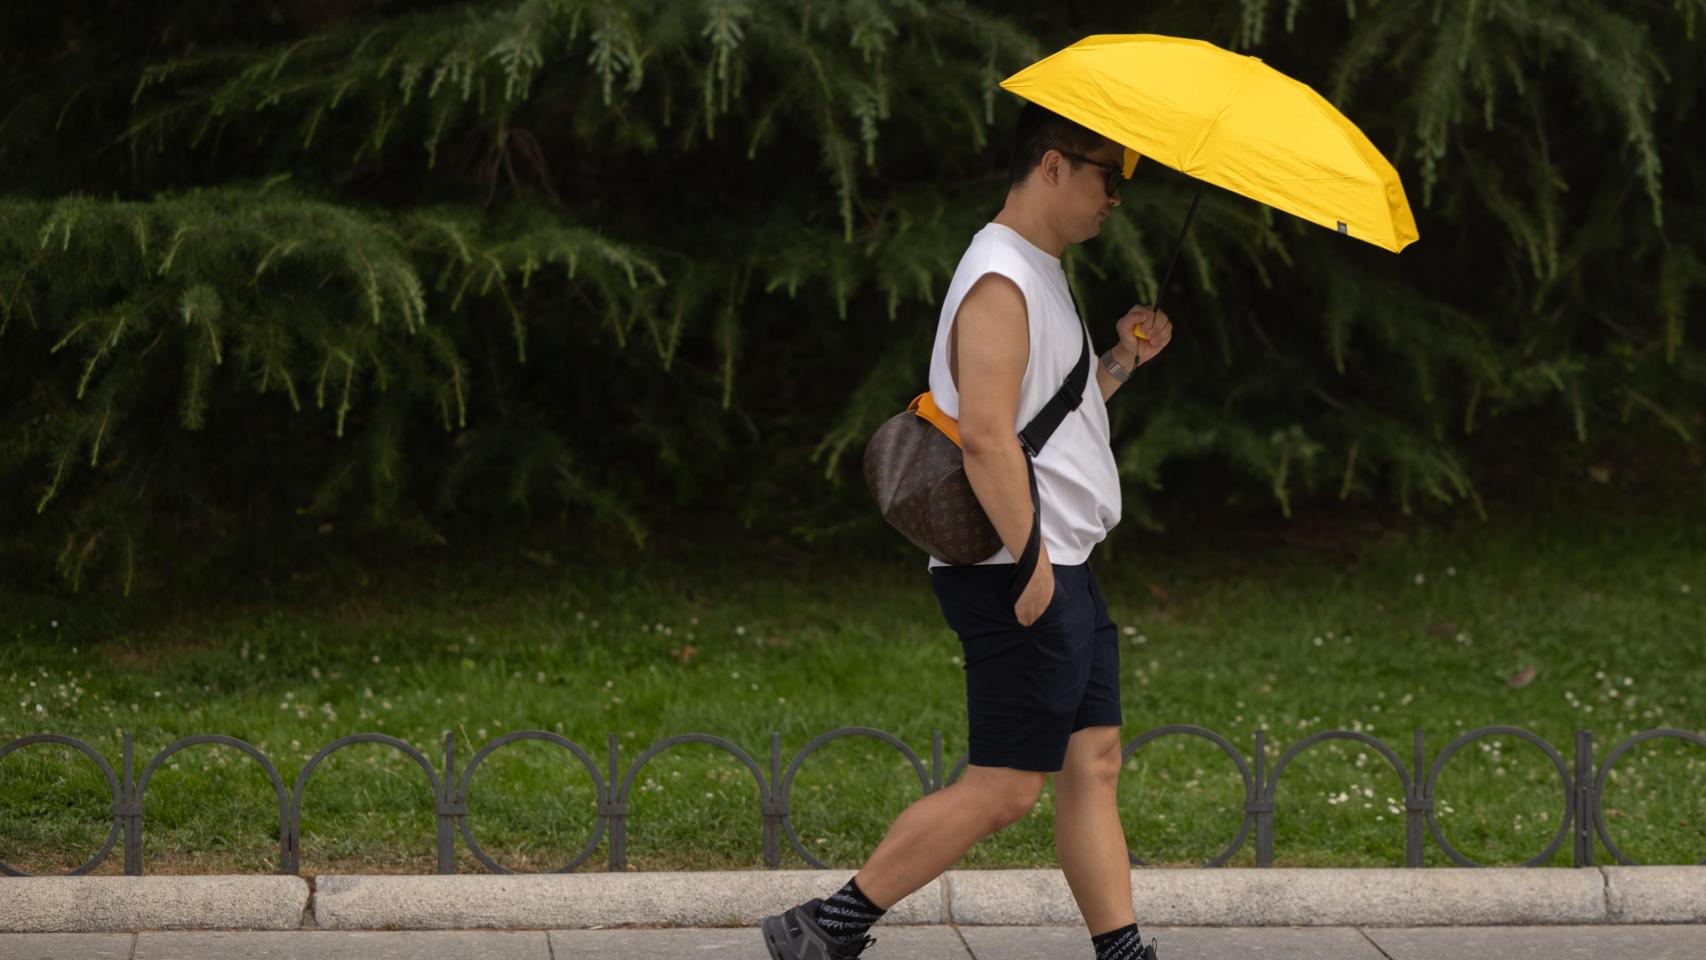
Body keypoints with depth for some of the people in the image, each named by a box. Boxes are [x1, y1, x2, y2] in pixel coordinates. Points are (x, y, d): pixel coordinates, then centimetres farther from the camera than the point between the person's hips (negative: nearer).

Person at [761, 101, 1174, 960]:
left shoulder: (1042, 277, 19)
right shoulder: (1001, 282, -15)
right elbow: (985, 434, -24)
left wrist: (1121, 360, 11)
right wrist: (1030, 558, -24)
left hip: (1060, 570, 10)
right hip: (1019, 580, -10)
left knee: (1094, 760, 8)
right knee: (1004, 787, -8)